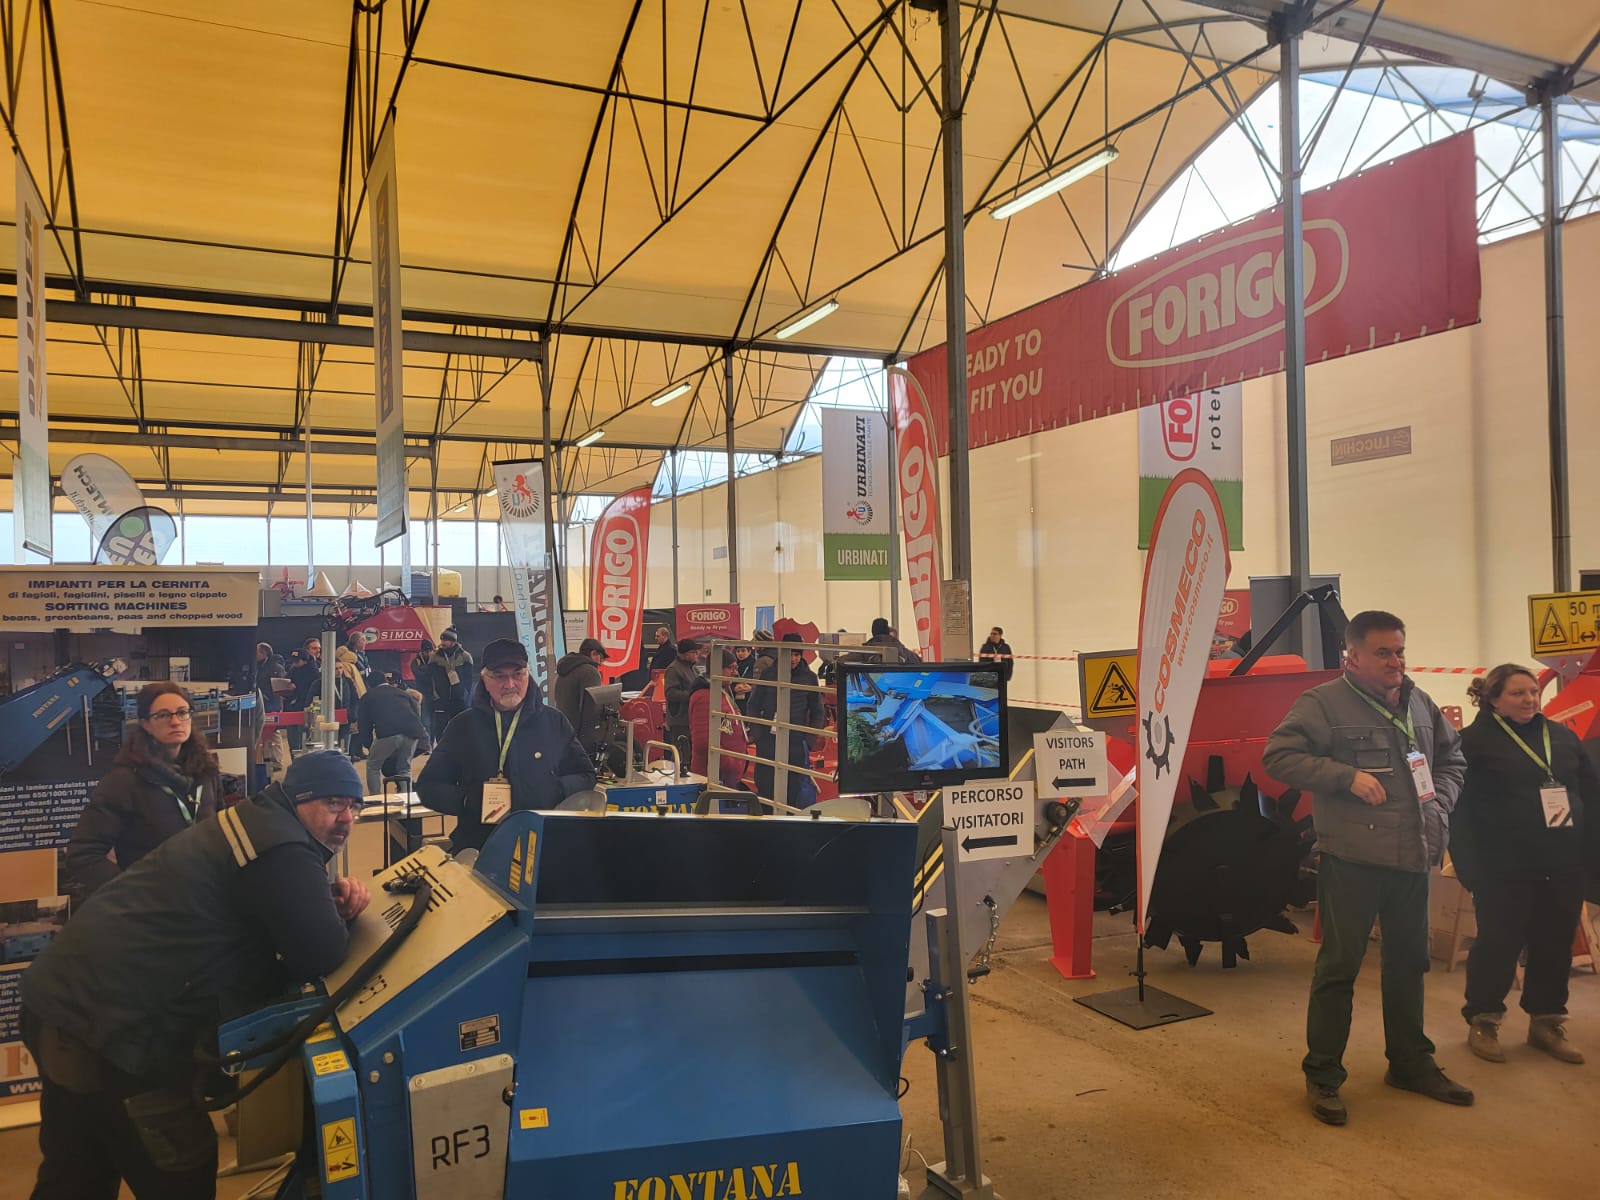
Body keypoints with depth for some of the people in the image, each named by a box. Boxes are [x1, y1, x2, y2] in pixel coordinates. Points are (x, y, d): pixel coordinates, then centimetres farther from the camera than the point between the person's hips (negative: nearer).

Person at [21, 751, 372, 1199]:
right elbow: (320, 955, -21)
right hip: (107, 1022, -11)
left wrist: (331, 898, 1)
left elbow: (281, 913, 21)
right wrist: (336, 913, -1)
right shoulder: (283, 847, -19)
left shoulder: (255, 825, 14)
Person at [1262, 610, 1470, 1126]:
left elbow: (1453, 757, 25)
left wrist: (1441, 799, 7)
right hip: (1353, 859, -7)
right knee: (1339, 966, -1)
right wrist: (1347, 776, -21)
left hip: (1413, 858, 7)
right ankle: (1323, 1075, 10)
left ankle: (1411, 1063, 35)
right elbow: (1278, 756, -16)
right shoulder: (1324, 703, -9)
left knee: (1409, 961, 19)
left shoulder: (1420, 704, 12)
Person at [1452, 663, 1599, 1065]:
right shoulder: (1476, 741, -7)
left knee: (1555, 946, 12)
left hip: (1562, 867, 5)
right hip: (1505, 869, -5)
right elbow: (1460, 806, -12)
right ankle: (1482, 1022, 18)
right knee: (1498, 945, 2)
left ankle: (1546, 1023, 29)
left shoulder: (1563, 736, 11)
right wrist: (1471, 866, -18)